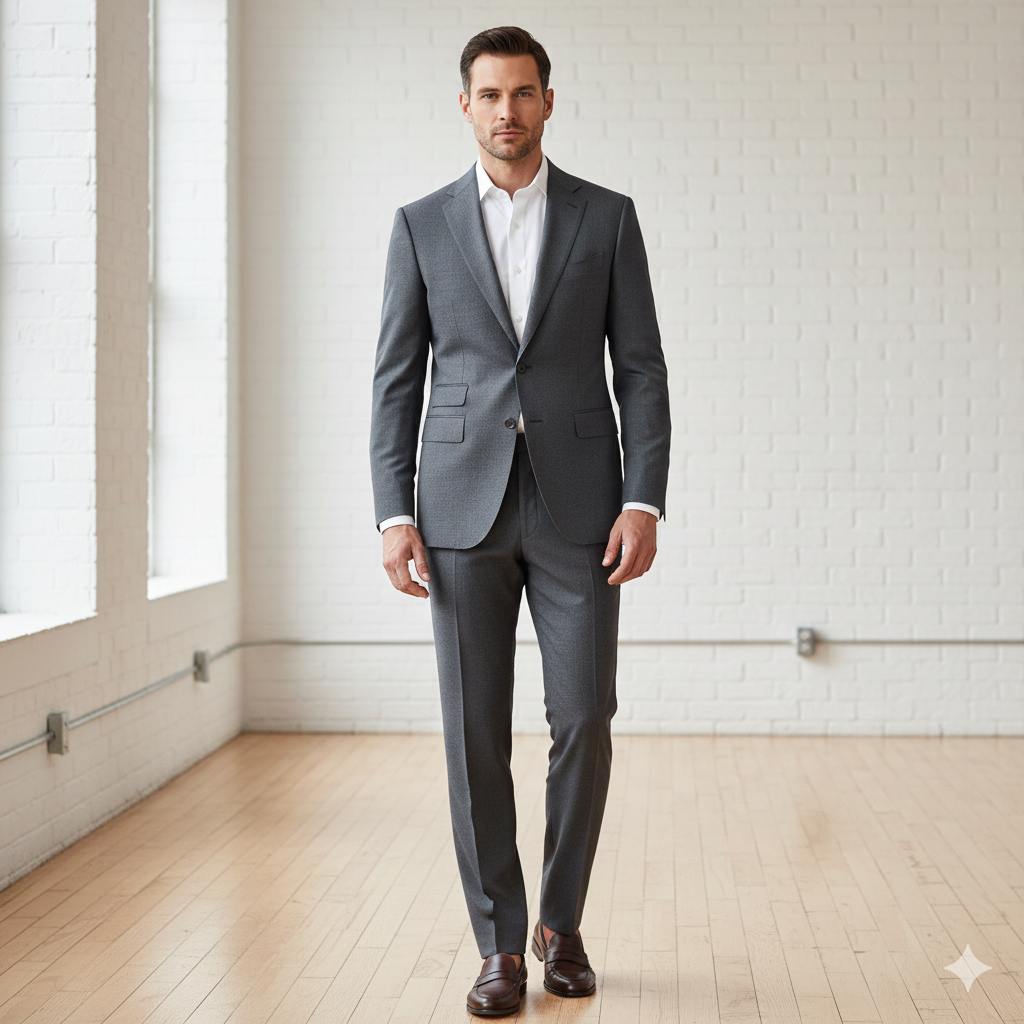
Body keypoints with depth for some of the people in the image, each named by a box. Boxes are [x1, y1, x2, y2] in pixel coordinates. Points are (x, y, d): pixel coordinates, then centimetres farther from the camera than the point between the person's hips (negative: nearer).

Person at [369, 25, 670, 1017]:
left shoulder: (607, 217, 6)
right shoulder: (421, 225, 7)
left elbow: (641, 370, 3)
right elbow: (396, 381, 5)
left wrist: (644, 502, -8)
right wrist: (393, 515, -5)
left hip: (577, 506, 0)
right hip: (462, 508, 0)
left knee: (583, 719, -3)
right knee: (476, 732, 0)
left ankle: (561, 923, 20)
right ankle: (500, 945, 12)